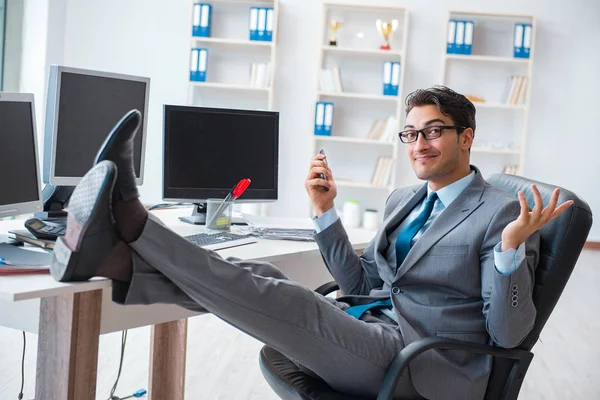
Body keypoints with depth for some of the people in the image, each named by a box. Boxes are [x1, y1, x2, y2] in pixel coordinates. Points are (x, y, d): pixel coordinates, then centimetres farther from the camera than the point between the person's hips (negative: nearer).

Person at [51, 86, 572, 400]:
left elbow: (507, 334, -10)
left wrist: (512, 248, -26)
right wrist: (327, 212, 7)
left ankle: (133, 222, -28)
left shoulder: (502, 213, -4)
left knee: (288, 304, -26)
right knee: (260, 277, -14)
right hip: (362, 327, 8)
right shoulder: (403, 201, 20)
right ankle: (118, 262, -28)